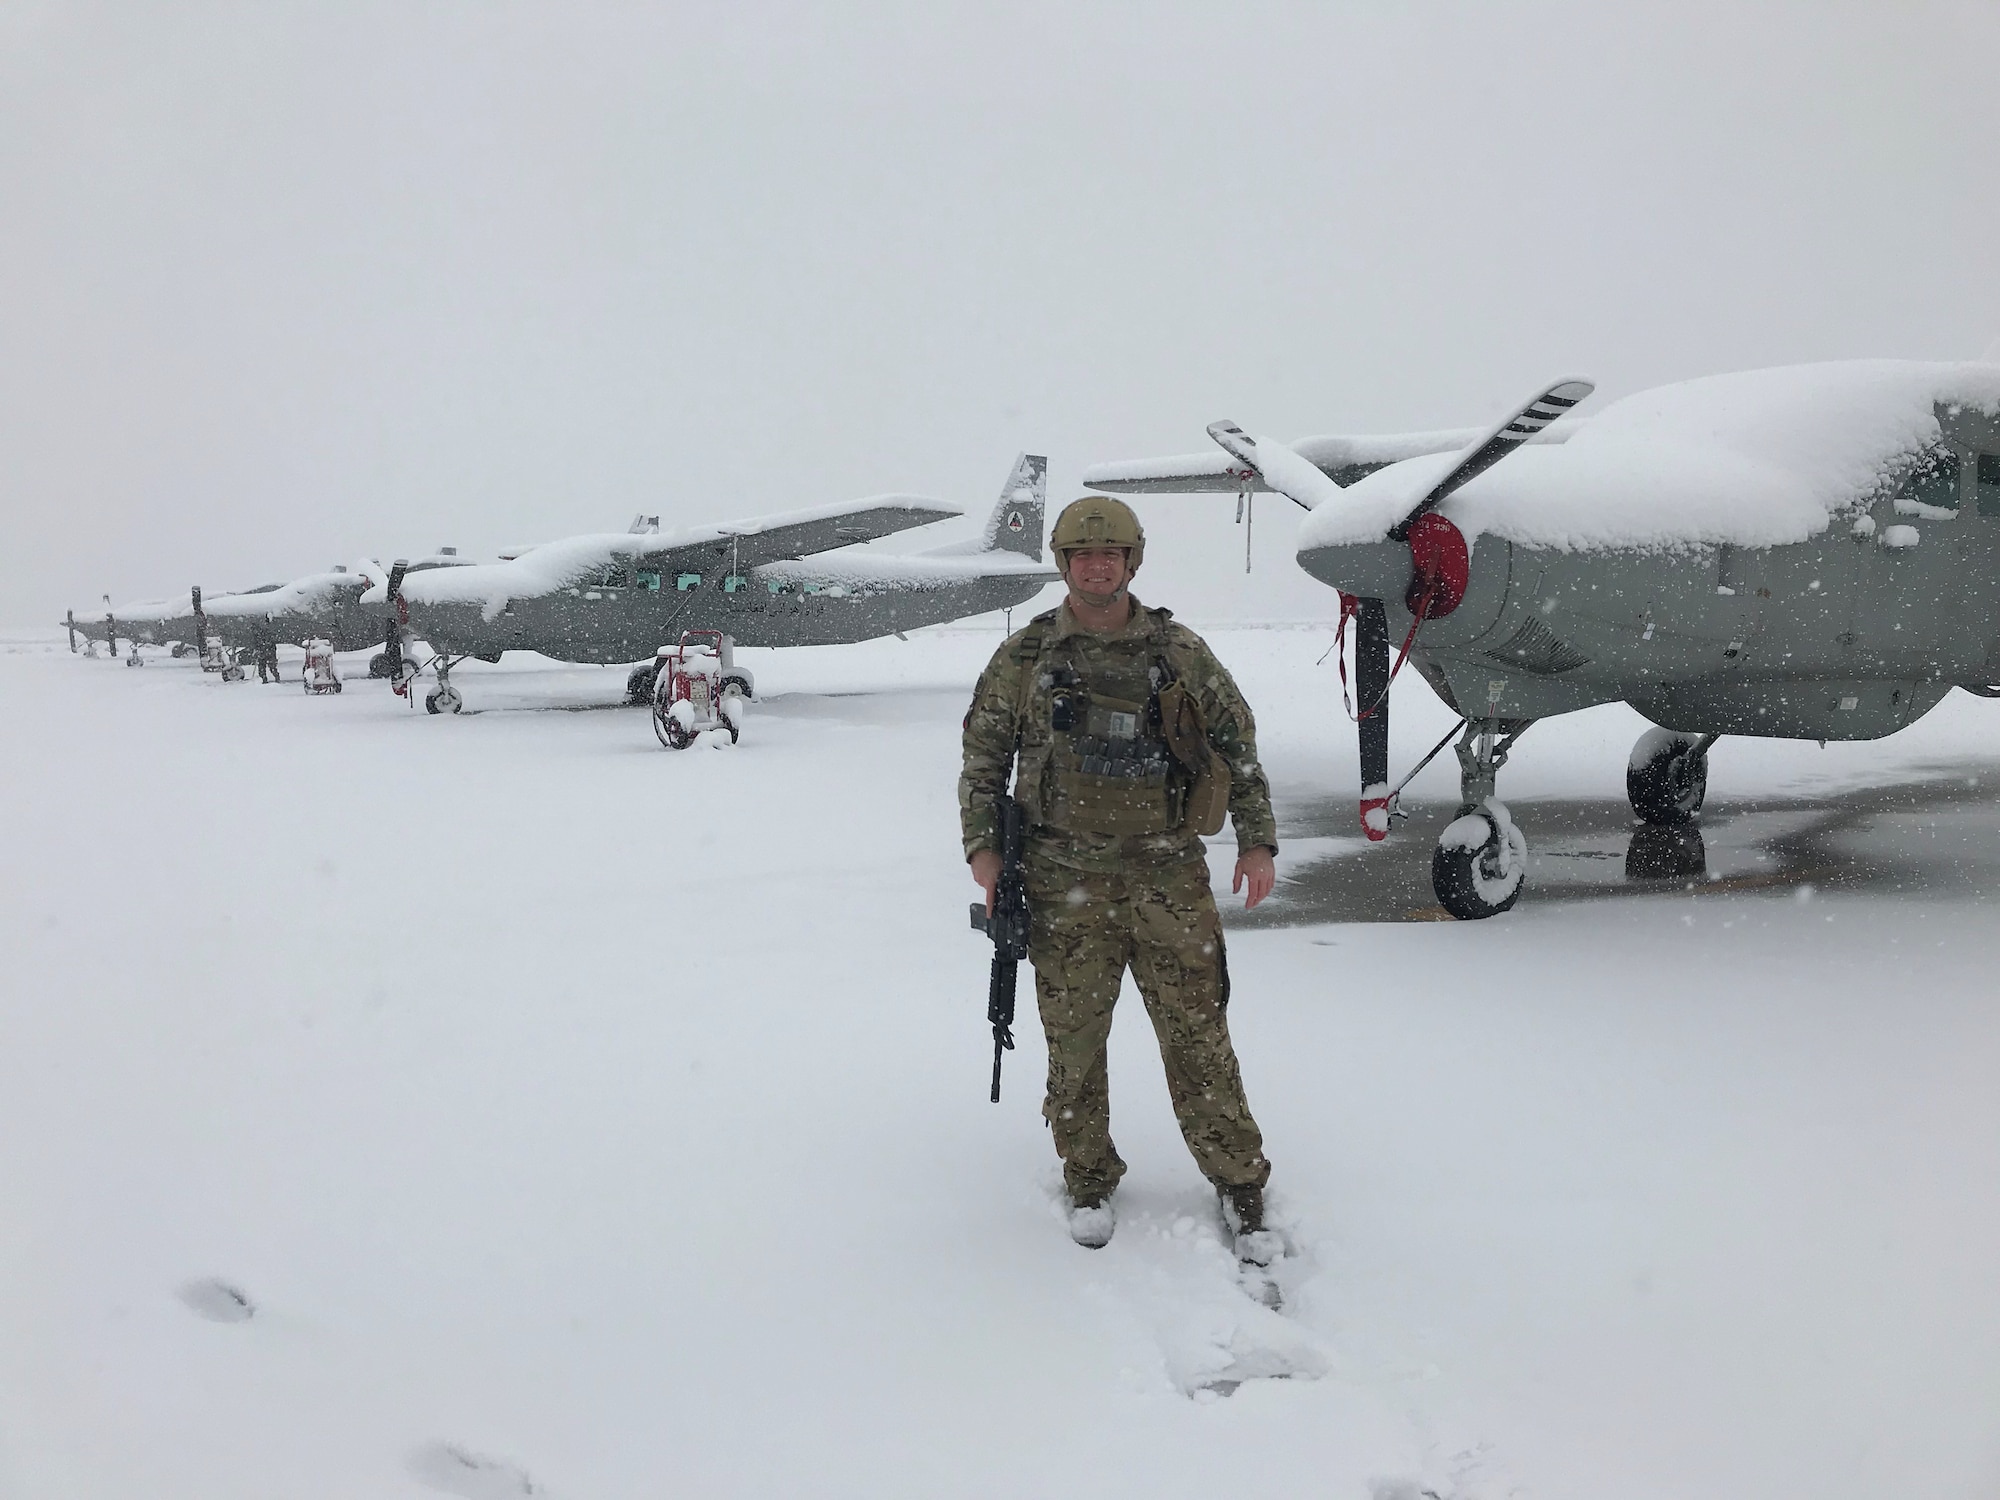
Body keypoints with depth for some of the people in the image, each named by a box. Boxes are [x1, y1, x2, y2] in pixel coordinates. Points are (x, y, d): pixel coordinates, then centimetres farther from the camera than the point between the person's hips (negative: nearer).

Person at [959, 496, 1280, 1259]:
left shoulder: (1180, 652, 2)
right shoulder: (1024, 656, 3)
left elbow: (1238, 744, 9)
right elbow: (983, 753, 10)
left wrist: (1258, 840, 5)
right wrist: (981, 845, 1)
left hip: (1168, 872, 0)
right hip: (1067, 879, 0)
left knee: (1197, 1031, 2)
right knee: (1074, 1034, 7)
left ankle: (1239, 1183, 14)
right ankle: (1089, 1182, 24)